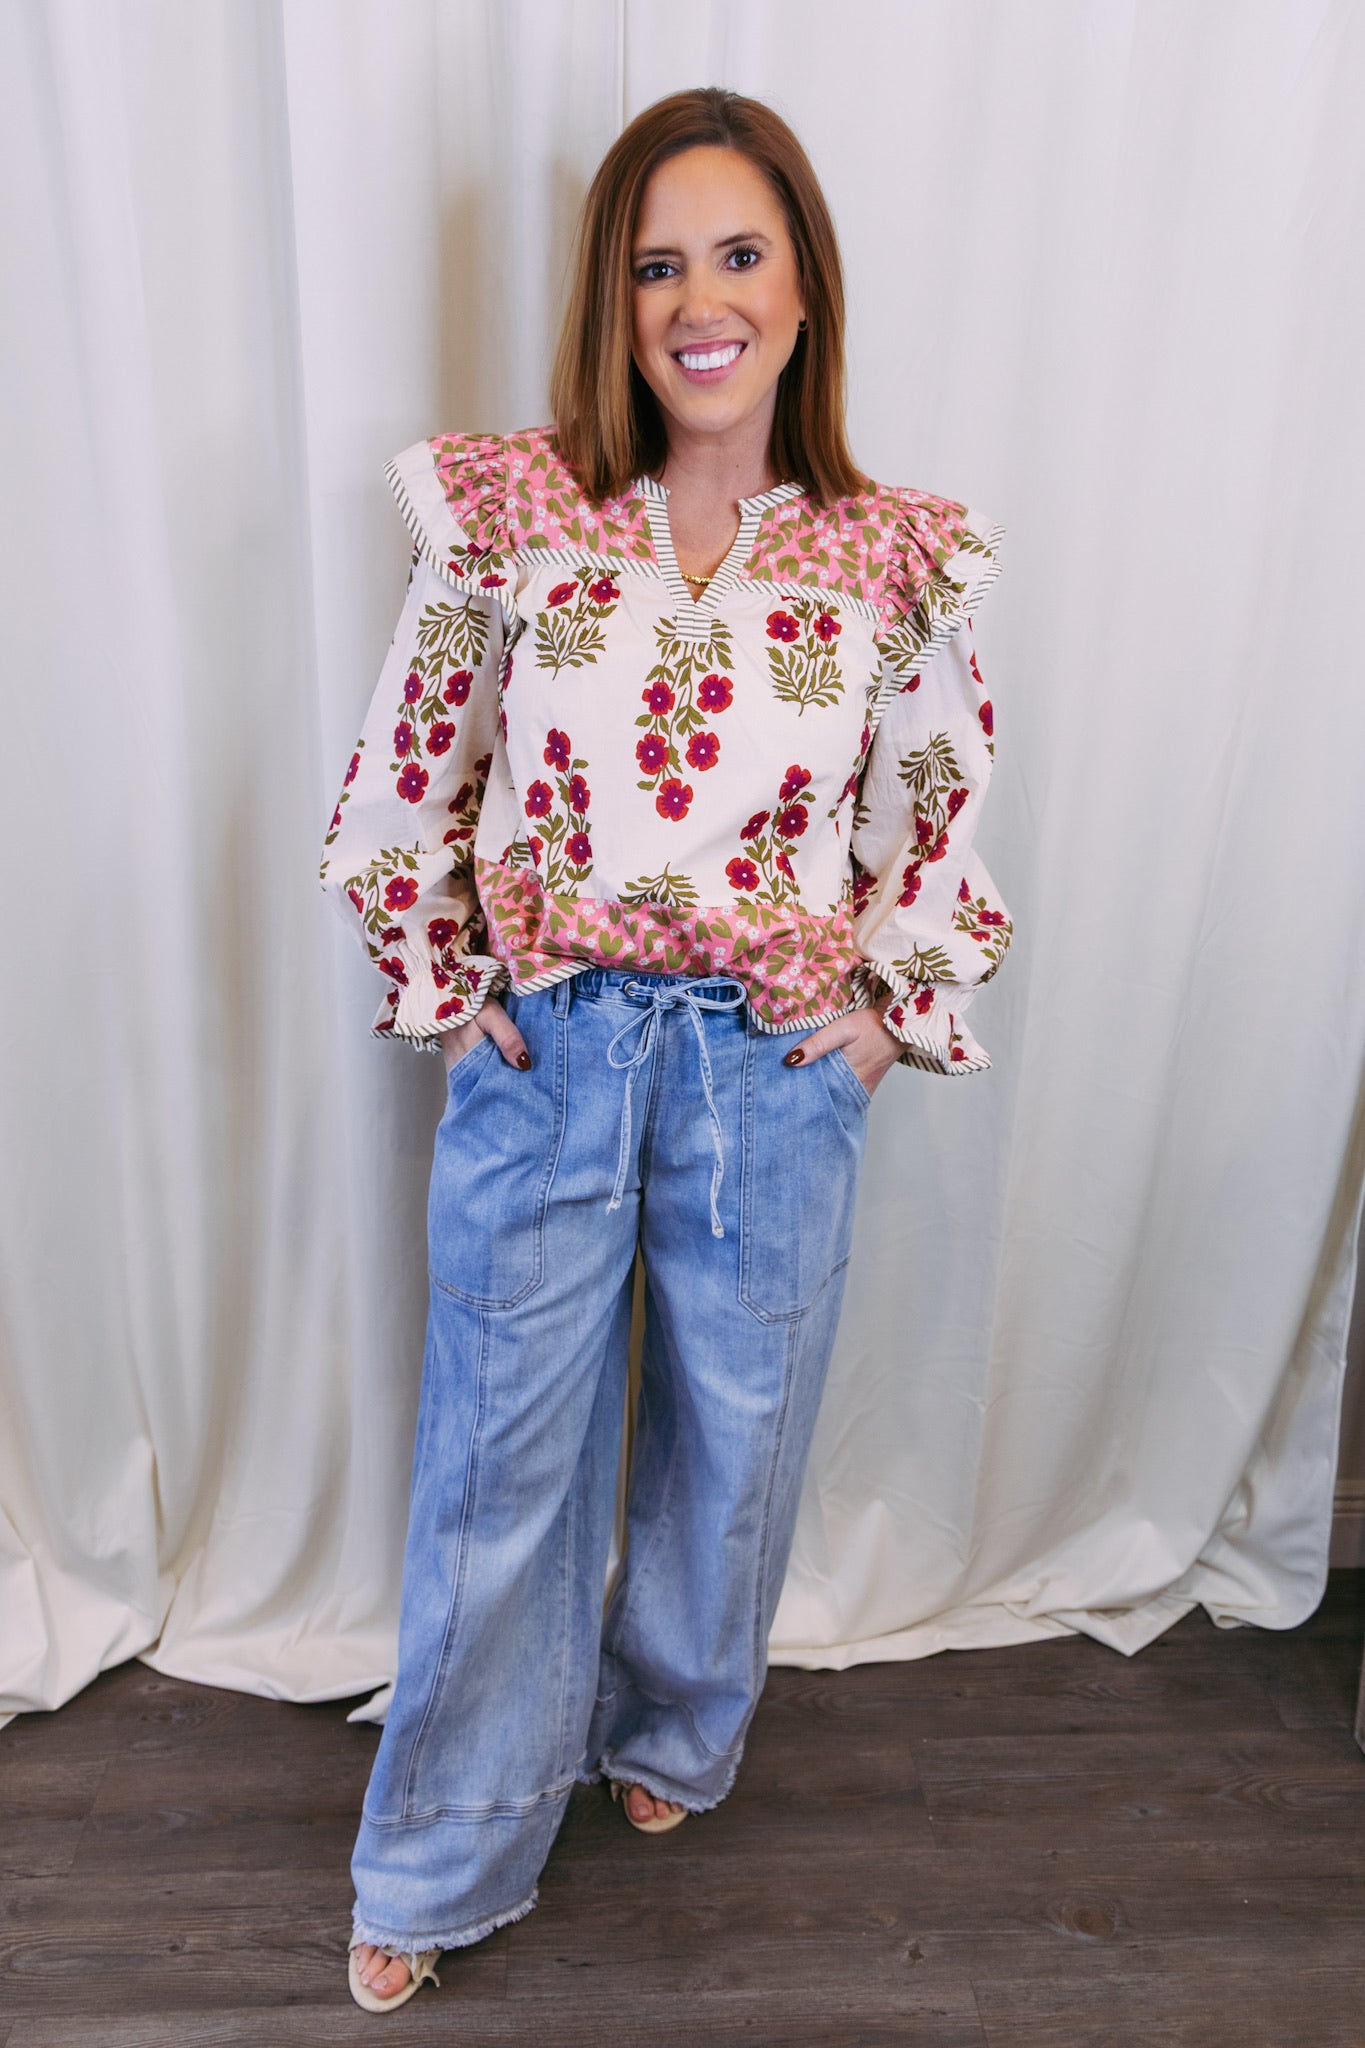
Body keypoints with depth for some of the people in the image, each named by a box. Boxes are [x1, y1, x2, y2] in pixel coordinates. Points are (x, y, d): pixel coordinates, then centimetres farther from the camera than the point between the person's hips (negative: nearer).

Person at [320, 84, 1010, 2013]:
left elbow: (942, 820, 8)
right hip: (543, 1063, 0)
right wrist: (441, 982, 1)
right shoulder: (509, 518, -3)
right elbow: (404, 783, 5)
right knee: (501, 1461, 12)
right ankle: (442, 1861, 39)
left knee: (734, 1438, 18)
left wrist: (885, 1015, 2)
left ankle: (674, 1729, 52)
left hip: (773, 1078, 1)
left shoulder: (891, 561, -2)